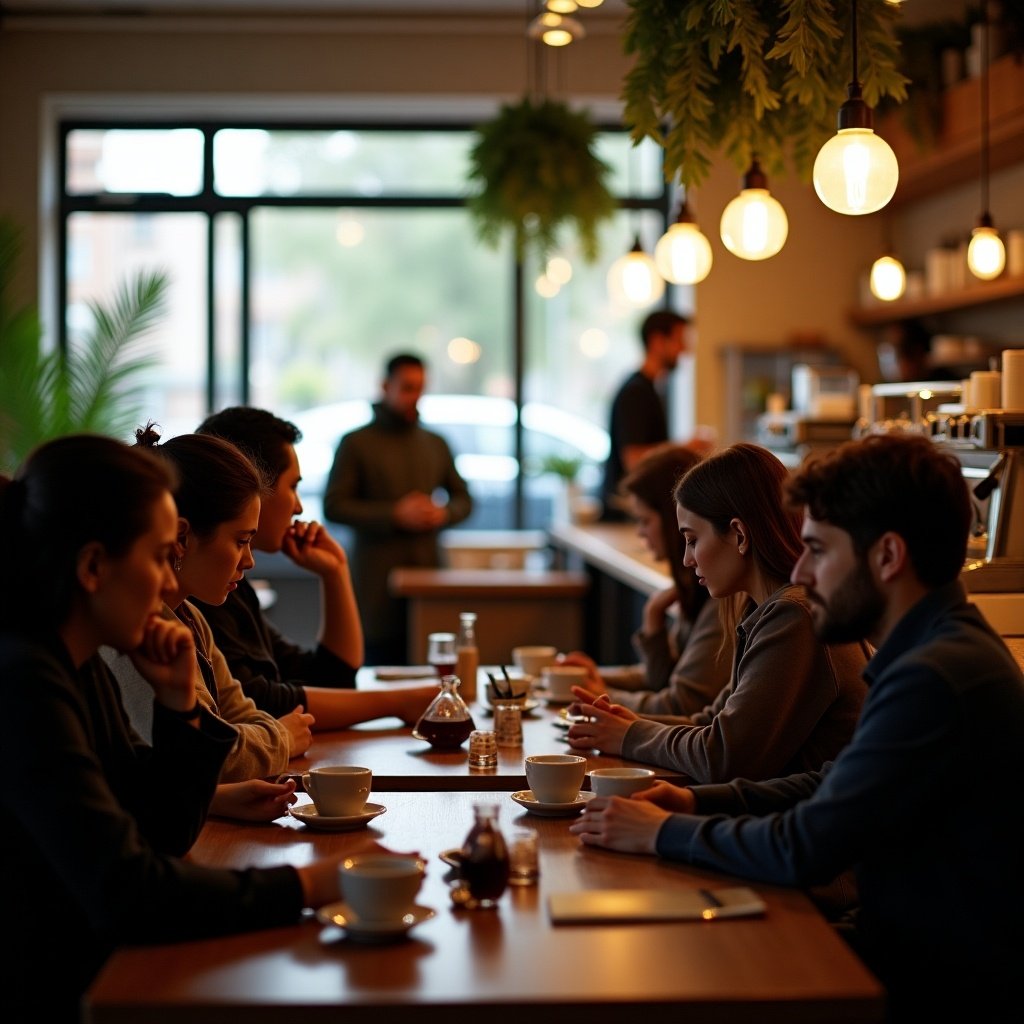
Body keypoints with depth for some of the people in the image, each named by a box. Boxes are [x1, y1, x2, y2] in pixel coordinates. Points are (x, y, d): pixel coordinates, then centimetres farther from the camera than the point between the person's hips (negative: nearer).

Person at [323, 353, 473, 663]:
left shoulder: (435, 445, 18)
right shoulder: (356, 443, 4)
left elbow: (463, 498, 23)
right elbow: (333, 506, -3)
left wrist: (444, 513, -1)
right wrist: (395, 515, -11)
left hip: (427, 569, 3)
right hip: (379, 577, -3)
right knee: (382, 661, -9)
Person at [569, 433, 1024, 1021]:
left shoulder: (935, 678, -26)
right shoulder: (940, 648, 8)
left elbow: (802, 850, -25)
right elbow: (834, 785, 17)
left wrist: (663, 832, -10)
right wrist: (700, 801, 4)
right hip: (911, 952, 9)